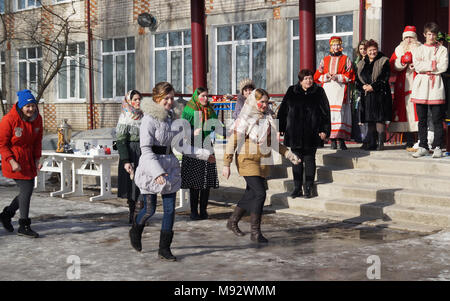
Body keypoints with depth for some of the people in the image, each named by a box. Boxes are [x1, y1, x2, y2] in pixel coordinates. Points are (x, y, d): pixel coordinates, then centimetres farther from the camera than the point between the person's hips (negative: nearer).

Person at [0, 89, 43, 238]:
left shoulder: (37, 118, 1)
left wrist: (37, 159, 1)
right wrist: (12, 161, -20)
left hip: (29, 159, 7)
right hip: (14, 159, -7)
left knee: (28, 190, 12)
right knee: (26, 189, -11)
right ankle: (24, 227, 0)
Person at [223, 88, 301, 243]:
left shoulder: (267, 118, 11)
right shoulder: (244, 119, -9)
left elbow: (272, 141, 22)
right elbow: (232, 142, -9)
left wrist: (288, 154, 15)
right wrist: (226, 165, -11)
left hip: (263, 161, 7)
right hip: (247, 160, -7)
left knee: (251, 194, 11)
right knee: (260, 194, -14)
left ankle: (233, 221, 30)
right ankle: (255, 232, -4)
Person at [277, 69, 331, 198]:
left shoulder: (318, 92, 2)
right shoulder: (292, 92, 6)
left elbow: (325, 112, 2)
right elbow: (283, 110, 9)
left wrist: (324, 130, -6)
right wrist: (279, 128, 4)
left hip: (311, 133, -2)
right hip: (294, 133, 2)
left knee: (309, 159, 3)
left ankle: (309, 188, 12)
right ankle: (297, 188, 14)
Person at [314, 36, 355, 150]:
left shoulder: (346, 59, 12)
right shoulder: (325, 60, 19)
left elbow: (350, 76, 4)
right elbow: (317, 76, 15)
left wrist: (338, 77, -10)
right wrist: (326, 76, -5)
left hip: (340, 90, -2)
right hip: (327, 90, 2)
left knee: (340, 114, -13)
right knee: (329, 114, -6)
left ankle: (341, 140, -13)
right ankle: (333, 141, -4)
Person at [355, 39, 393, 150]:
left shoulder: (383, 62, 2)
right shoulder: (361, 64, 17)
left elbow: (385, 78, -7)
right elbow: (357, 80, 13)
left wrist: (373, 86, -13)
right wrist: (363, 86, -7)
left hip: (380, 95, -5)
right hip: (366, 96, 5)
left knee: (379, 119, -7)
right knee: (370, 120, 5)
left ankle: (380, 142, -4)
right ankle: (371, 143, 10)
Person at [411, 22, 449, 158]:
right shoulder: (418, 50, 14)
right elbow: (417, 67, -2)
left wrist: (425, 67, -6)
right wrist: (434, 65, -7)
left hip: (436, 85, -2)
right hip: (421, 84, 2)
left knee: (437, 119, -5)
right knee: (422, 119, 2)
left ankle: (437, 147, 1)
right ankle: (423, 147, 8)